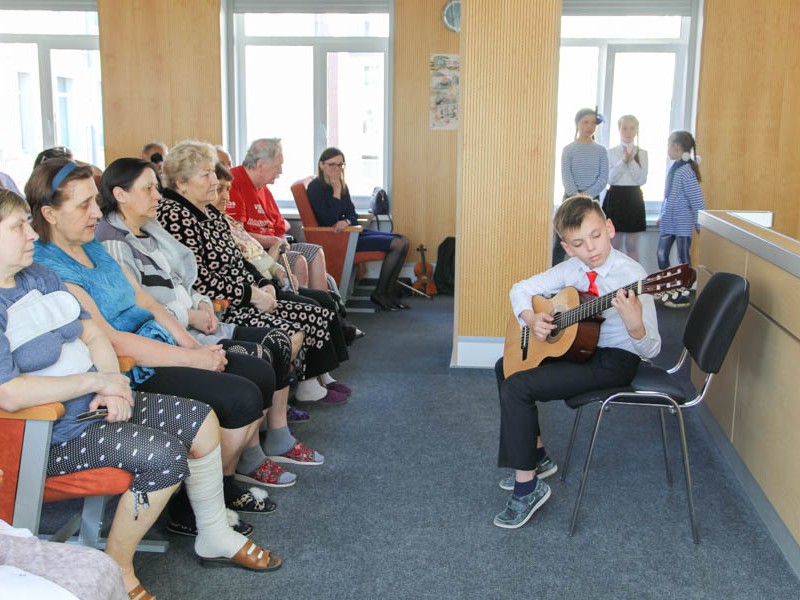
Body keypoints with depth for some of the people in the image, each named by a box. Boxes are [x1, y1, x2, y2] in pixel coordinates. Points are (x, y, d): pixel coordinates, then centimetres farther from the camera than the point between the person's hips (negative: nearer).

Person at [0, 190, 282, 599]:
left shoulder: (40, 276, 9)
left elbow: (93, 335, 11)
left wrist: (113, 385, -8)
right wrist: (96, 381, -20)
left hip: (94, 405, 9)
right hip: (51, 434, -9)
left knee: (201, 421, 4)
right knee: (165, 455, -24)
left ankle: (215, 536, 21)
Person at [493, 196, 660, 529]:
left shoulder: (631, 275, -21)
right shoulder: (572, 268, -1)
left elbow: (651, 349, -23)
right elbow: (521, 288, 10)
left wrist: (634, 324, -45)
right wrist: (530, 319, -10)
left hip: (615, 360, -9)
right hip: (576, 348, 9)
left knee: (516, 389, -20)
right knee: (505, 367, 15)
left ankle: (528, 486, -6)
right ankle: (536, 456, 24)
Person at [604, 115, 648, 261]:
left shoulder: (642, 153, 5)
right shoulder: (611, 152, 2)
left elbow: (642, 179, -5)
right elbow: (609, 178, -7)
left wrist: (631, 161, -13)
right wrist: (623, 161, -17)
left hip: (634, 198, 1)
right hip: (615, 197, -1)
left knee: (632, 245, 4)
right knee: (614, 245, 3)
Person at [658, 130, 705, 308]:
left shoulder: (686, 171, -18)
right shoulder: (674, 167, 7)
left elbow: (697, 200, -18)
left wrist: (701, 225, -16)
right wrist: (663, 215, 22)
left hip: (682, 223, -8)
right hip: (668, 221, 8)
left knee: (683, 258, 1)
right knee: (662, 255, 12)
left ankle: (683, 296, 9)